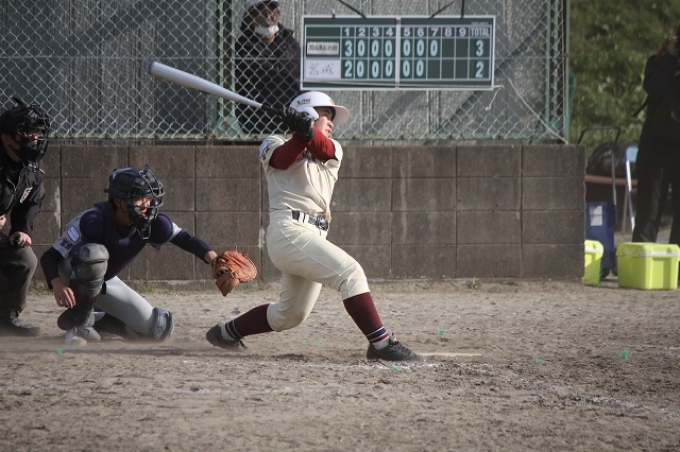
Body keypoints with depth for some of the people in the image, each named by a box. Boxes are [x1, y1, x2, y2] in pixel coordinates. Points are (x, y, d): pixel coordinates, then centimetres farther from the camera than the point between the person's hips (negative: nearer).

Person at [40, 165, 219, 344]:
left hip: (106, 284, 6)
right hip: (72, 279, -6)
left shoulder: (151, 225, -19)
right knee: (94, 255, -42)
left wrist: (213, 258, -41)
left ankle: (95, 321, 16)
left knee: (159, 328, -3)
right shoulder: (94, 220, -35)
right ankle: (78, 322, -21)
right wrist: (58, 286, -53)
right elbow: (49, 257, -34)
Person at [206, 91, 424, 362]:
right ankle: (381, 344, -26)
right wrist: (301, 135, -37)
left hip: (314, 236, 8)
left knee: (291, 314, 18)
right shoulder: (275, 146, 8)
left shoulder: (332, 150, 20)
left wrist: (309, 132, -28)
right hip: (290, 230, -8)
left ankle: (226, 332, 35)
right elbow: (283, 157, -17)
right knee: (349, 271, -22)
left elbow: (325, 151, -5)